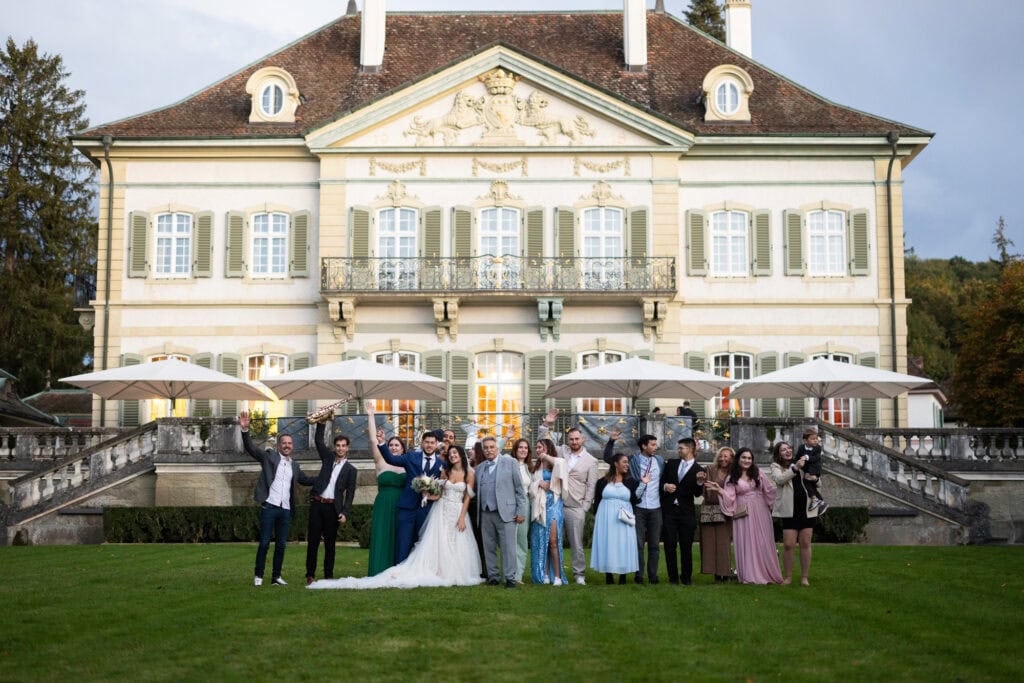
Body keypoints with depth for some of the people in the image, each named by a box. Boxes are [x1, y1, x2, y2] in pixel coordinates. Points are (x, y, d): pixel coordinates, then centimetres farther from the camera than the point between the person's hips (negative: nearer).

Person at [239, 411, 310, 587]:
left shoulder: (294, 465, 16)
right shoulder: (269, 456, 2)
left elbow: (305, 479, 30)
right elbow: (250, 448, -9)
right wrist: (245, 430, -23)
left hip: (285, 509, 5)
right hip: (269, 507, -5)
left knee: (281, 545, 8)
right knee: (264, 543, -2)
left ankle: (276, 577, 17)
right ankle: (258, 576, 9)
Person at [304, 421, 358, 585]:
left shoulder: (350, 470, 6)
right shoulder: (328, 458, 13)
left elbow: (350, 493, 1)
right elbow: (318, 440, 4)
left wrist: (345, 513, -9)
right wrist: (321, 423, -8)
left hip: (333, 508, -2)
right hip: (317, 504, 2)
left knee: (330, 543, 3)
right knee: (312, 541, 2)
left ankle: (328, 576, 10)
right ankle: (310, 575, 7)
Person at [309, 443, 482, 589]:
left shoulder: (469, 473, 0)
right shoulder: (445, 471, 7)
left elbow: (468, 497, -2)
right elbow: (439, 493, 9)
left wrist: (462, 517, -7)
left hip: (458, 512, -1)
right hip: (442, 511, 1)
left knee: (457, 544, 0)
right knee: (437, 543, -4)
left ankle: (455, 574, 7)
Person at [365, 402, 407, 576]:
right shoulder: (381, 463, 2)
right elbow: (374, 441, -5)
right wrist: (371, 417, -8)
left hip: (402, 508, 2)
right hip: (383, 508, -2)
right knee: (382, 540, -2)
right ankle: (381, 574, 2)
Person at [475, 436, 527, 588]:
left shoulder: (509, 462, 1)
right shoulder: (480, 468, 15)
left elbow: (519, 488, -1)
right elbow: (477, 492, 15)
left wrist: (521, 511, -5)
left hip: (505, 512, -4)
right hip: (485, 514, 4)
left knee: (508, 546, -6)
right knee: (489, 547, 7)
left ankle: (510, 578, -1)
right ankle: (492, 576, 15)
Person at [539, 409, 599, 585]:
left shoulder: (591, 461, 3)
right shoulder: (561, 452, 10)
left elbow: (591, 486, 3)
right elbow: (545, 441, 12)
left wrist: (585, 508, -3)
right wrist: (547, 424, -3)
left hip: (575, 507, -2)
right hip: (555, 503, 2)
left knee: (576, 543, 2)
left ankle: (579, 574, 10)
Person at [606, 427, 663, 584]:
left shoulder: (660, 461, 8)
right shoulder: (632, 460, -1)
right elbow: (608, 458, -2)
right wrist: (611, 441, -11)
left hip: (655, 508, 2)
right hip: (638, 507, -2)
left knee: (654, 543, 6)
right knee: (638, 542, 1)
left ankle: (653, 574, 12)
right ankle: (639, 574, 8)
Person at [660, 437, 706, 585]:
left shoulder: (698, 470, 1)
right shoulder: (671, 463, 9)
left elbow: (697, 493, -5)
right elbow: (661, 480, 13)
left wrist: (700, 482, -25)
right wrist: (665, 486, -9)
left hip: (686, 512, -2)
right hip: (668, 510, 2)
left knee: (686, 546, 3)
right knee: (670, 545, 1)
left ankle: (686, 577, 14)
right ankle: (673, 577, 9)